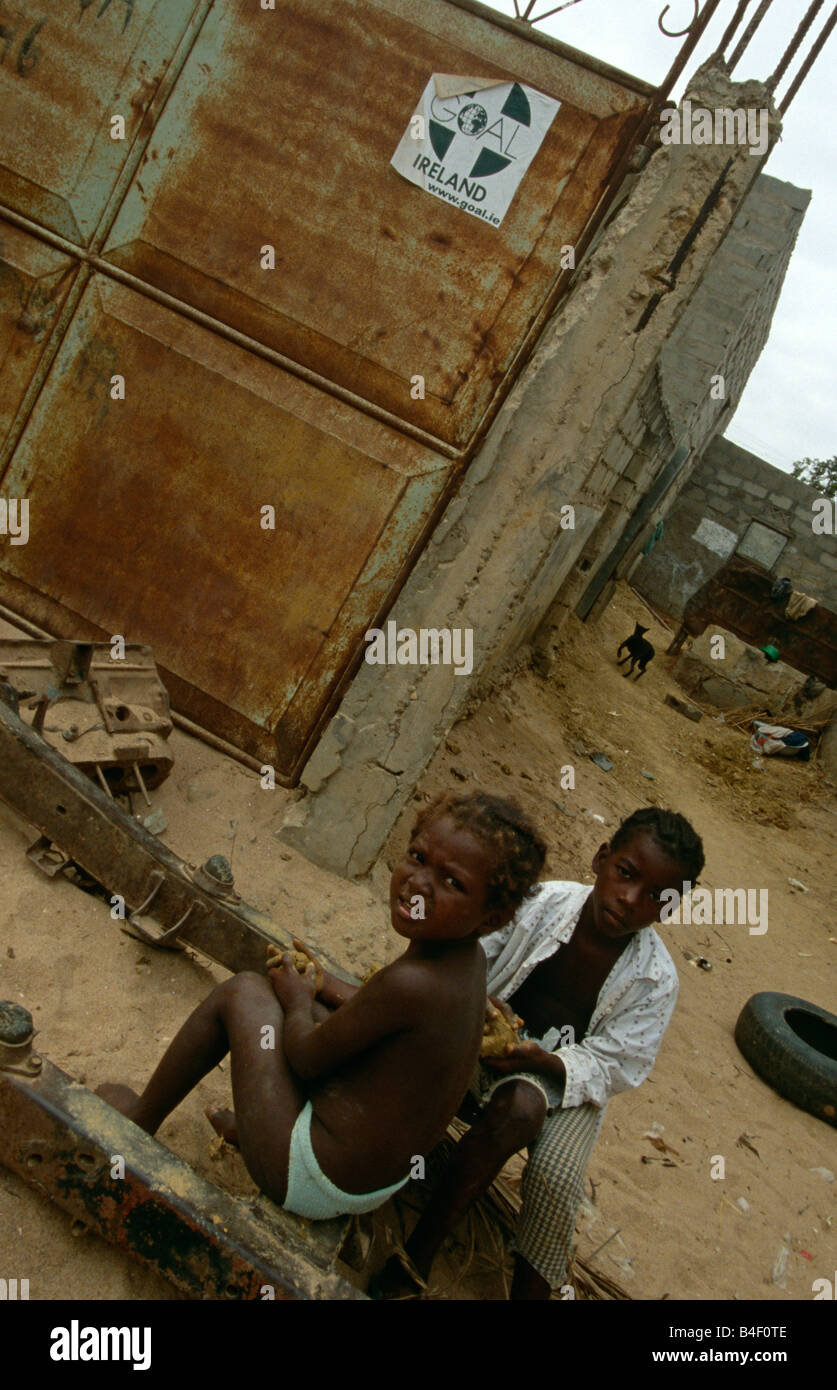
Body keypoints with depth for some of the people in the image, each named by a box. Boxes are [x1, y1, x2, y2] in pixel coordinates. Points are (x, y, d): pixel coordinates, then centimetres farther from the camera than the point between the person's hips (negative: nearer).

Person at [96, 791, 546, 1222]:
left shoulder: (409, 982, -32)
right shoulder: (470, 958, -6)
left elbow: (306, 1058, -18)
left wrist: (297, 1002, 1)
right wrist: (322, 986, 18)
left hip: (308, 1183, -8)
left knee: (244, 992, 0)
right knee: (299, 995, 20)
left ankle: (142, 1118, 19)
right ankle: (248, 1129, 35)